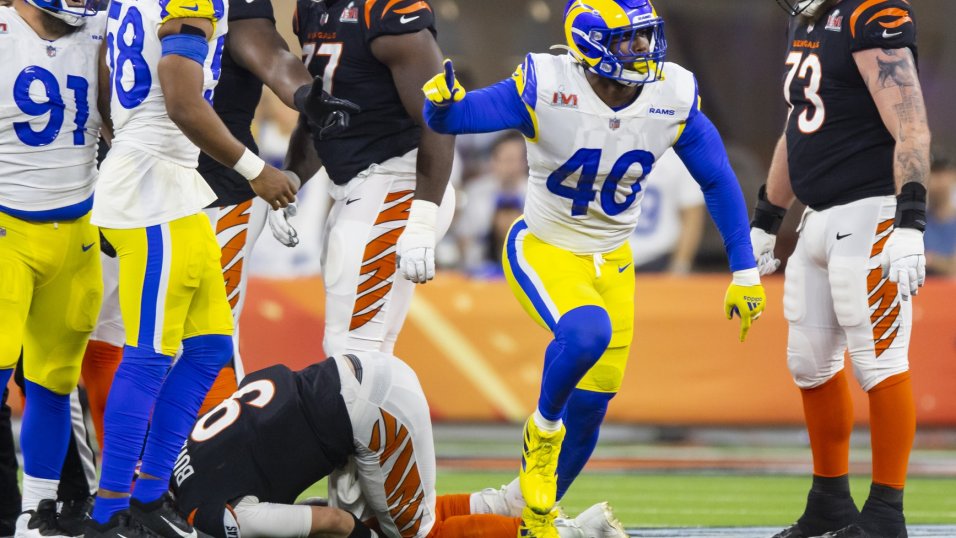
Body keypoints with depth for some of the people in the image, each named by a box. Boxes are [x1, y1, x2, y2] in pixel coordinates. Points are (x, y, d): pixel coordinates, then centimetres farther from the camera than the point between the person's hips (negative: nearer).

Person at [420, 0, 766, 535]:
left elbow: (719, 182, 1)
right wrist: (443, 100, -46)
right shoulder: (547, 89, -23)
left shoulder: (675, 99, -12)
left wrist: (745, 272, 2)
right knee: (587, 332, -34)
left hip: (612, 263, 4)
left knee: (590, 409, 6)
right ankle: (542, 429, -4)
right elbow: (452, 118, -20)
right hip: (544, 251, -4)